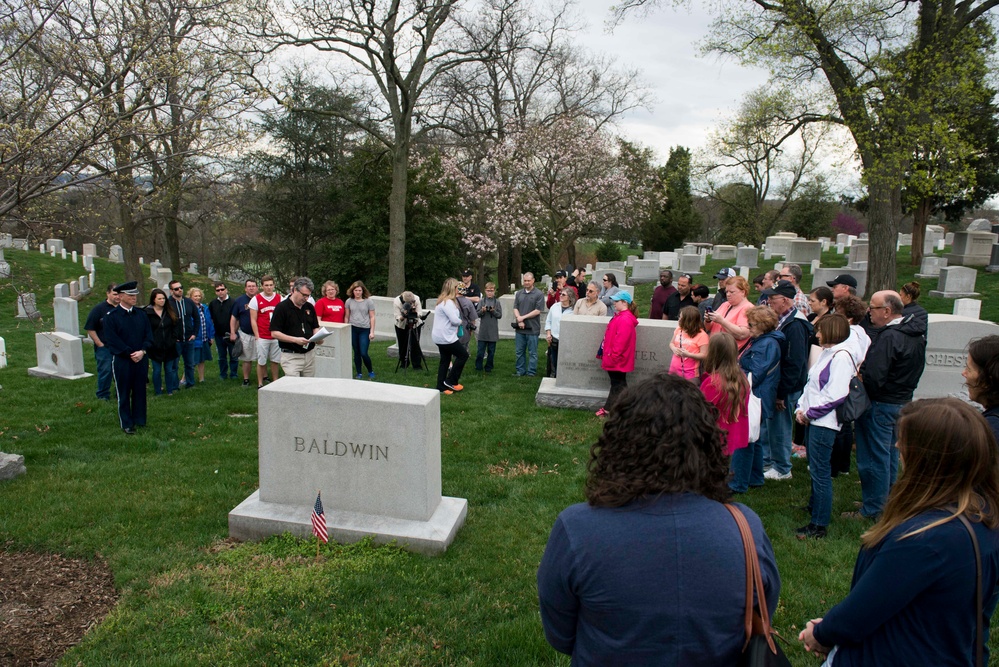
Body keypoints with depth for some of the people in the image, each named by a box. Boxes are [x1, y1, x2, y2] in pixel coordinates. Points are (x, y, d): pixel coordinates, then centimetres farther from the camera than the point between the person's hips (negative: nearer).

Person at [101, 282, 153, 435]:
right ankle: (126, 424, 14)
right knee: (123, 393, 5)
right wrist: (130, 354, -14)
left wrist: (142, 351, -10)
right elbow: (112, 340, -11)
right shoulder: (111, 317, -6)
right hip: (122, 360, -4)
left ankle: (139, 420, 22)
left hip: (141, 359, 4)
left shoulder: (141, 314, 8)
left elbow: (148, 335, 6)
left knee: (140, 391, 10)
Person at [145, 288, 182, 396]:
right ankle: (158, 392, 16)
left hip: (169, 347, 3)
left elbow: (176, 326, 8)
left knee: (169, 370, 8)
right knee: (157, 371, 6)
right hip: (155, 347, -2)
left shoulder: (170, 312, 5)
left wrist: (174, 338, -2)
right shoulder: (147, 312, -5)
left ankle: (170, 390, 18)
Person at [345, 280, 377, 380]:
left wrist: (372, 331, -5)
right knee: (356, 353, 9)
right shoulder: (349, 301, 5)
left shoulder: (368, 301, -2)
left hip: (365, 330, -3)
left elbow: (372, 317, -1)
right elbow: (347, 317, 10)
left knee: (363, 353, -9)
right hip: (353, 329, 3)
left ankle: (371, 372, 13)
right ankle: (359, 374, 19)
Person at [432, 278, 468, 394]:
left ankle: (441, 387, 17)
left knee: (445, 360, 13)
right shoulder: (448, 302, -20)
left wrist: (458, 321, 2)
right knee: (463, 355, 0)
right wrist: (460, 321, -3)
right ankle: (451, 381, 4)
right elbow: (455, 320, -23)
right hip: (446, 337, -10)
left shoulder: (444, 301, 14)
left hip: (441, 337, 10)